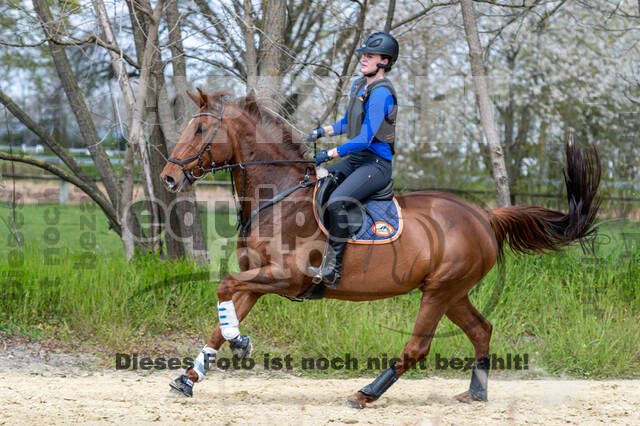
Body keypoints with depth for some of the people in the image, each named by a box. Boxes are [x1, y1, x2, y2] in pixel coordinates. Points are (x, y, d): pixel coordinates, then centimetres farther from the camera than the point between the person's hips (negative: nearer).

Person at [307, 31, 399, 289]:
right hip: (356, 159, 10)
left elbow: (366, 138, -23)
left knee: (337, 202, -29)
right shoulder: (358, 85, 12)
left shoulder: (381, 93, -18)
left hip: (378, 163, -10)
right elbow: (347, 123, 25)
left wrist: (329, 154, -23)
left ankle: (332, 269, -24)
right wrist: (322, 131, 7)